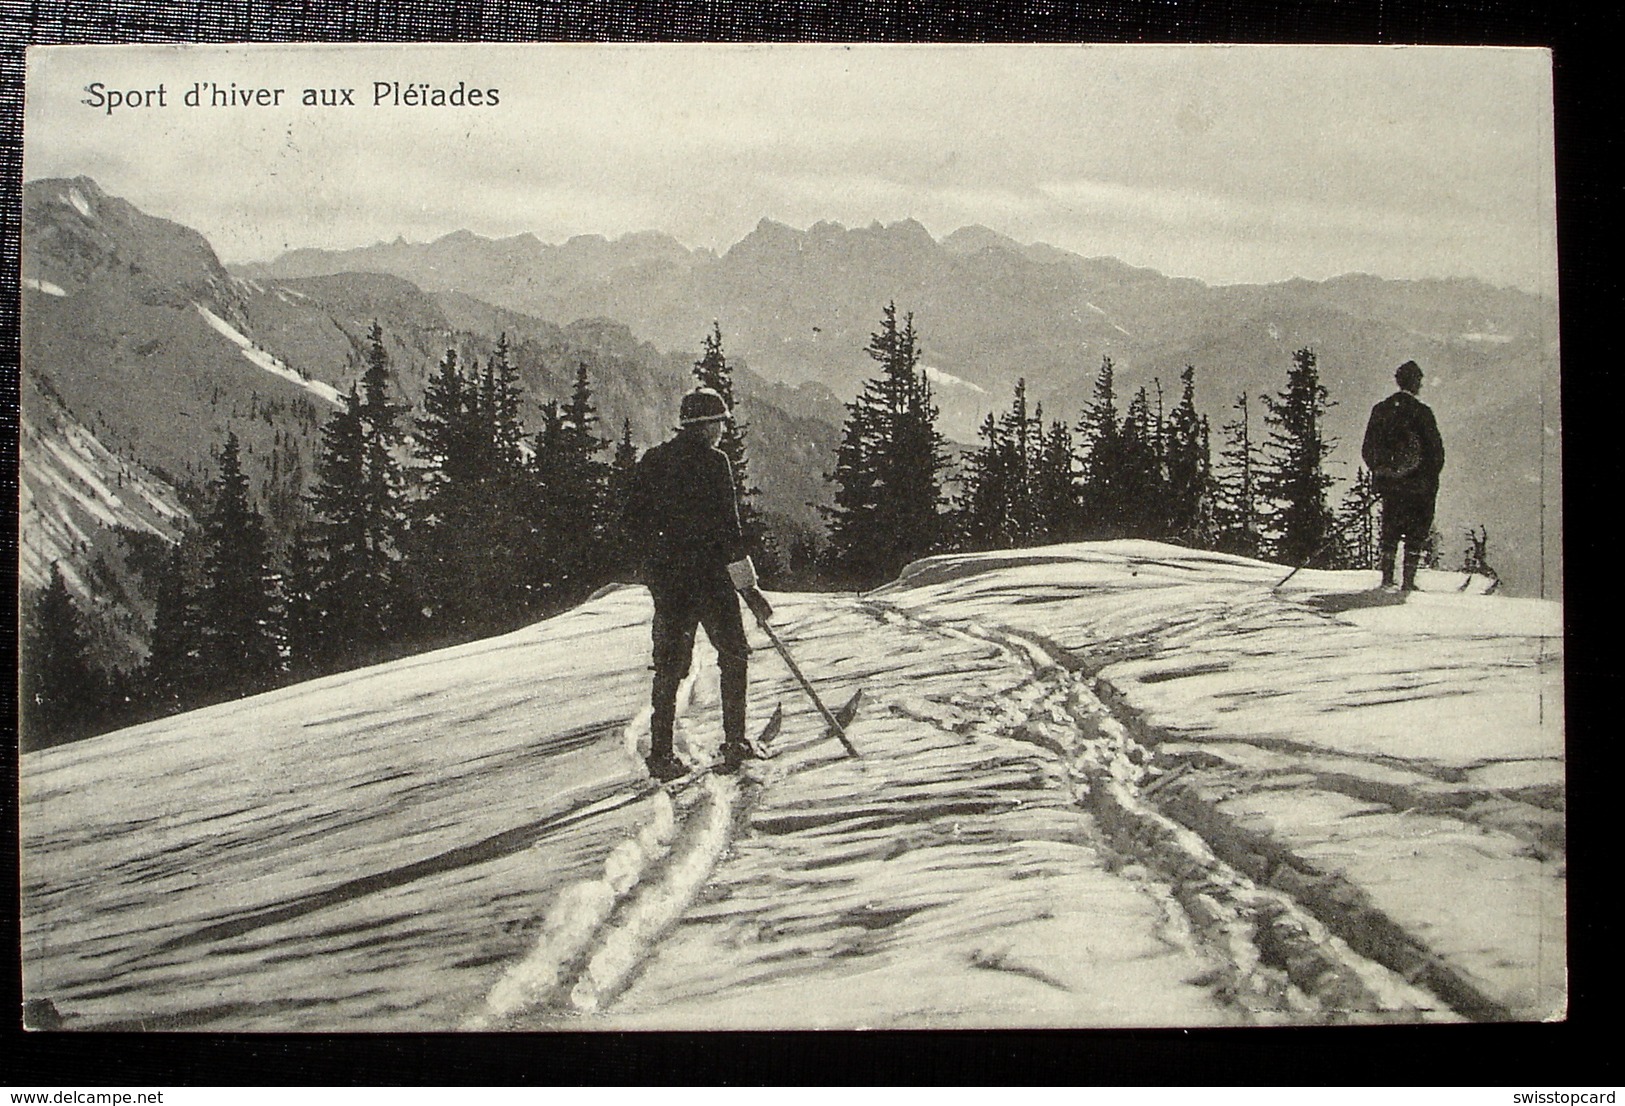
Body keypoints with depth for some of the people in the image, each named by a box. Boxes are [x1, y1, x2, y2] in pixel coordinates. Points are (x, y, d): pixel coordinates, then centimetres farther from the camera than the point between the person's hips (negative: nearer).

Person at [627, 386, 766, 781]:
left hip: (663, 575, 5)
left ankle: (661, 753, 7)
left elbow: (637, 514, 12)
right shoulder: (713, 461, -10)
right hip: (708, 574, -5)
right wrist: (747, 582, -12)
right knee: (733, 655, 10)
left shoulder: (652, 461, 7)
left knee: (668, 664, 10)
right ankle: (734, 742, 9)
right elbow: (726, 524, -15)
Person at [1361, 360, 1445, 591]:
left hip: (1388, 483, 4)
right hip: (1418, 484, -4)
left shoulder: (1380, 410, 4)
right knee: (1416, 532, 4)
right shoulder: (1421, 412, -11)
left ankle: (1387, 578, 10)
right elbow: (1435, 449, -7)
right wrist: (1432, 477, 7)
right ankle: (1408, 580, 0)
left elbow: (1367, 449, 9)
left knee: (1390, 530, 14)